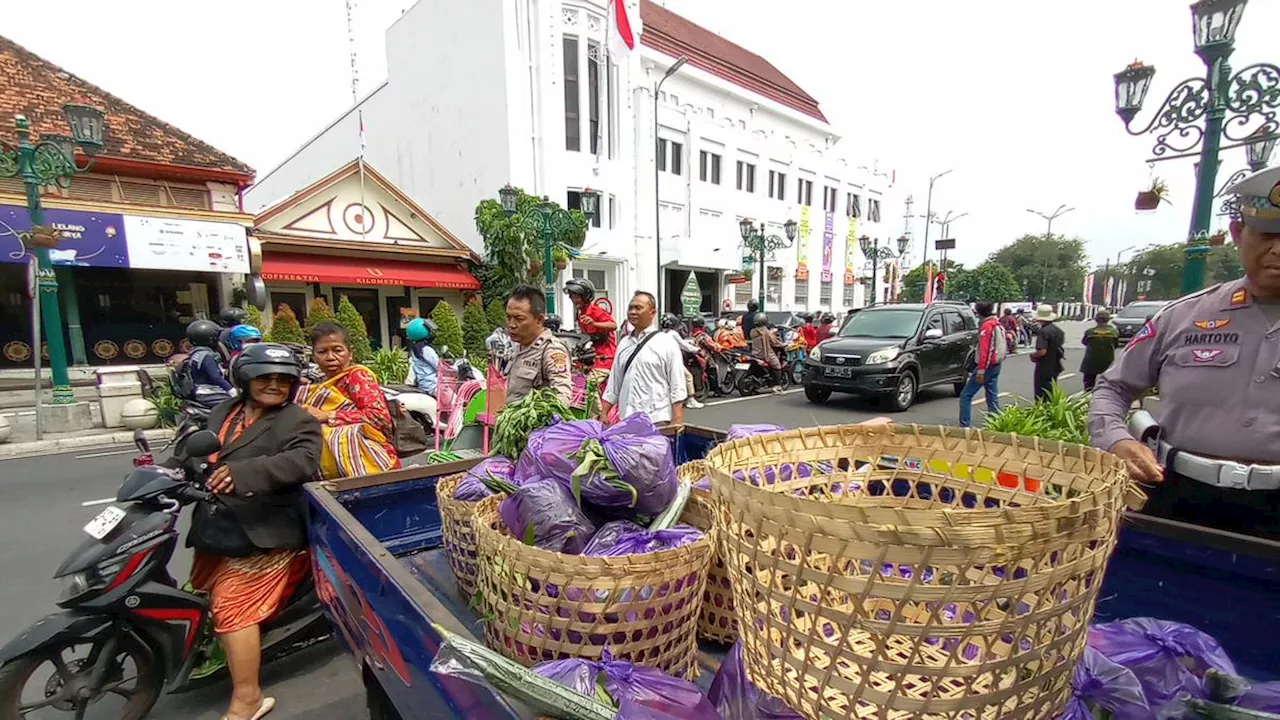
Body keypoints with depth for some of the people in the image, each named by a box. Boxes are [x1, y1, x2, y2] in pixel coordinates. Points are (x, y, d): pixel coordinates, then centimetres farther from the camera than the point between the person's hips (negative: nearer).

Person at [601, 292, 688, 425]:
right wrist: (603, 413, 11)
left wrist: (677, 423, -12)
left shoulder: (667, 344, -2)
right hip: (626, 421, 5)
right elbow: (614, 383, 17)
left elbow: (678, 388, -6)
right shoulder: (623, 343, 13)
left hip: (657, 423, -5)